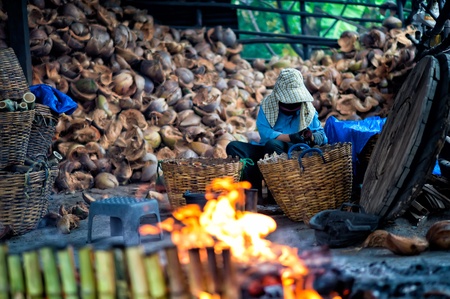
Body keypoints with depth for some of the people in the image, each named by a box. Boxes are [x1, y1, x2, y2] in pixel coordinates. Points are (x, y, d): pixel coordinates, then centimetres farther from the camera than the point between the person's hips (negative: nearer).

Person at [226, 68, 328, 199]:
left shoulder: (307, 109, 4)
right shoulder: (267, 105, 3)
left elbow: (322, 136, -2)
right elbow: (265, 133, -12)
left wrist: (311, 137, -26)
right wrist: (290, 137, -25)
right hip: (267, 150, 3)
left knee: (273, 144, -34)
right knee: (234, 147, -18)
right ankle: (254, 189, -29)